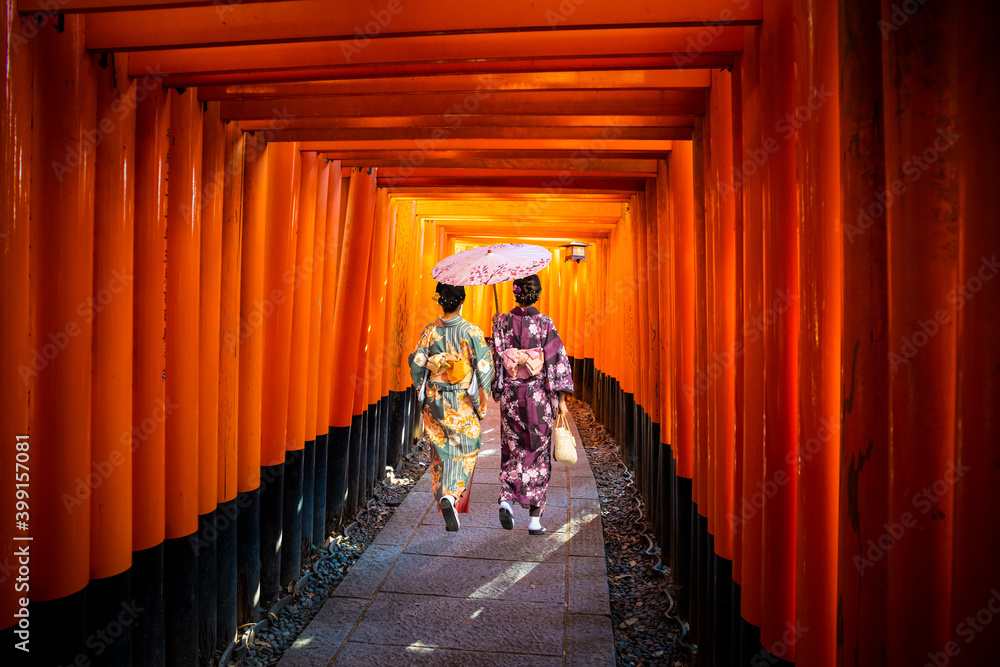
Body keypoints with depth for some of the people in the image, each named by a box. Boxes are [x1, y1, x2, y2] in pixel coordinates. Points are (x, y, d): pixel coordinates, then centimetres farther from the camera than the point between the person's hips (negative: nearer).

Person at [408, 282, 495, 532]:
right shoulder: (472, 332, -10)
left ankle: (444, 498, 22)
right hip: (462, 402, -2)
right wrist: (483, 399, 1)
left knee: (440, 450, 15)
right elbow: (484, 367, -11)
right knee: (464, 450, 8)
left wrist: (422, 393, 11)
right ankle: (452, 496, -11)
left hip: (434, 400, 3)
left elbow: (417, 364, -3)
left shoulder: (429, 332, -3)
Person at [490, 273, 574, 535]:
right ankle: (534, 519, 11)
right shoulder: (545, 323, -6)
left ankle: (506, 499, -4)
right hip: (538, 395, -1)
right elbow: (558, 361, -8)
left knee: (512, 451, 16)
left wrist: (498, 391, 11)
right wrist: (561, 399, -4)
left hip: (510, 395, 2)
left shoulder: (502, 322, -1)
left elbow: (496, 360, 1)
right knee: (538, 454, 8)